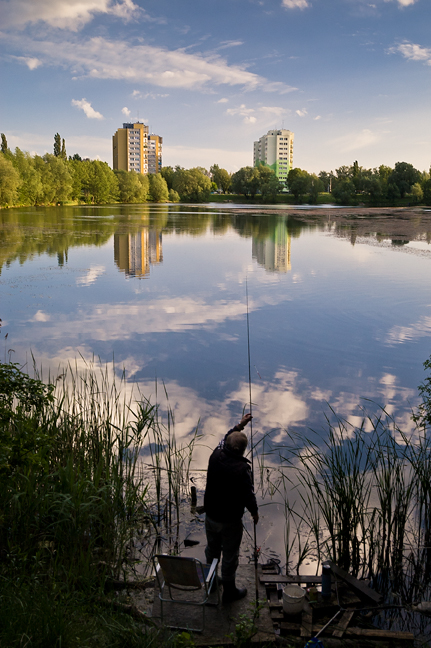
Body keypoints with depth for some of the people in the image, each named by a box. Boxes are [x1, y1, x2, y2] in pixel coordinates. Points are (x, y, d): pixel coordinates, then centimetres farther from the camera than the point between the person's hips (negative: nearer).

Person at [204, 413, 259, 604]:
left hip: (211, 515, 6)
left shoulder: (215, 457, -13)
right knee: (230, 555, 13)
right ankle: (229, 590, 31)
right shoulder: (241, 469, -29)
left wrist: (239, 425, 18)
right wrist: (254, 511, -1)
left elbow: (225, 440, 9)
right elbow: (248, 494, -20)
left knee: (212, 549, 26)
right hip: (230, 521, -6)